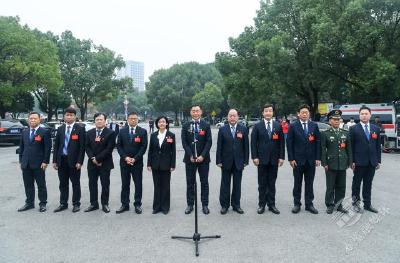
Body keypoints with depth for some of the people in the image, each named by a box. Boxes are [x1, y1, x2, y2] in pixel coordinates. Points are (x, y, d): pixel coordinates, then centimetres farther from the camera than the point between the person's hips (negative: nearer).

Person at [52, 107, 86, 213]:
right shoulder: (60, 129, 8)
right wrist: (55, 160, 4)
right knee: (63, 183, 12)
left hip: (74, 160, -4)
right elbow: (56, 145, 10)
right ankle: (63, 203, 24)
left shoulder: (80, 129, -5)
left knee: (75, 183, 6)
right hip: (62, 160, 4)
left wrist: (79, 161, -13)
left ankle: (76, 204, 17)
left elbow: (82, 146, -8)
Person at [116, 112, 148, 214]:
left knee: (138, 184, 4)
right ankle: (125, 204, 18)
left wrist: (135, 159, -13)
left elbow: (144, 147, -6)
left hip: (137, 162, -2)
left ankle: (137, 205, 15)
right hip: (124, 162, 2)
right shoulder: (122, 131, 6)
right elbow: (119, 146, 3)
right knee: (125, 184, 8)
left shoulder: (143, 131, -1)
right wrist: (125, 157, -10)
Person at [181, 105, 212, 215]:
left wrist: (202, 156, -12)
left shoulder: (206, 125, 3)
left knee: (204, 183, 6)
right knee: (190, 183, 7)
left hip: (203, 158, 0)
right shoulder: (186, 126, 5)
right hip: (190, 159, 1)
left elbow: (209, 142, -3)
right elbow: (184, 142, -1)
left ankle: (205, 205, 16)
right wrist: (191, 156, -10)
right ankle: (190, 204, 17)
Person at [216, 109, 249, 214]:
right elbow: (219, 146, -1)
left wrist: (246, 161, -2)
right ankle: (224, 205, 18)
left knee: (237, 184, 9)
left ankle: (236, 205, 22)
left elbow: (246, 146, 2)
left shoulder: (243, 129, 2)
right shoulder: (222, 129, 0)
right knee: (225, 184, 7)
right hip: (226, 161, -1)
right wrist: (219, 161, -6)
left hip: (238, 161, 1)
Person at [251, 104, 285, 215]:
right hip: (262, 159, -1)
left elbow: (281, 142, 5)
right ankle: (261, 205, 15)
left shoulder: (278, 126, 5)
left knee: (272, 183, 9)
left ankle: (271, 204, 18)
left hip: (274, 159, 2)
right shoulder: (257, 126, 0)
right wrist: (254, 157, -8)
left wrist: (281, 157, -1)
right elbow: (253, 143, -2)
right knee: (262, 184, 6)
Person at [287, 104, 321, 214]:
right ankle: (297, 204, 18)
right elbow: (289, 143, -4)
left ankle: (309, 204, 19)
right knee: (297, 183, 8)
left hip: (311, 160, 2)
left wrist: (318, 158, -1)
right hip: (298, 160, -2)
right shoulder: (293, 126, -2)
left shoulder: (314, 125, 4)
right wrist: (291, 159, -9)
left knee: (309, 183, 9)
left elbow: (318, 142, 4)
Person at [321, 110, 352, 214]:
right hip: (331, 164, -3)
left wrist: (349, 162, 7)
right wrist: (324, 163, -8)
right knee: (330, 186, 3)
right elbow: (323, 150, -3)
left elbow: (349, 149, 11)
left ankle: (338, 205, 22)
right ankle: (330, 205, 15)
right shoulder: (325, 134, -1)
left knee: (341, 186, 9)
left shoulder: (346, 133, 10)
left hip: (342, 164, 4)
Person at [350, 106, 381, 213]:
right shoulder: (354, 129, -4)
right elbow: (351, 147, -5)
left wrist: (378, 161, 6)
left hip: (372, 162, 4)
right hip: (359, 162, -3)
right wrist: (352, 161, -9)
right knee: (356, 183, 7)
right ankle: (356, 202, 19)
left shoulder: (376, 129, 8)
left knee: (368, 184, 11)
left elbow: (378, 146, 10)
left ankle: (367, 204, 21)